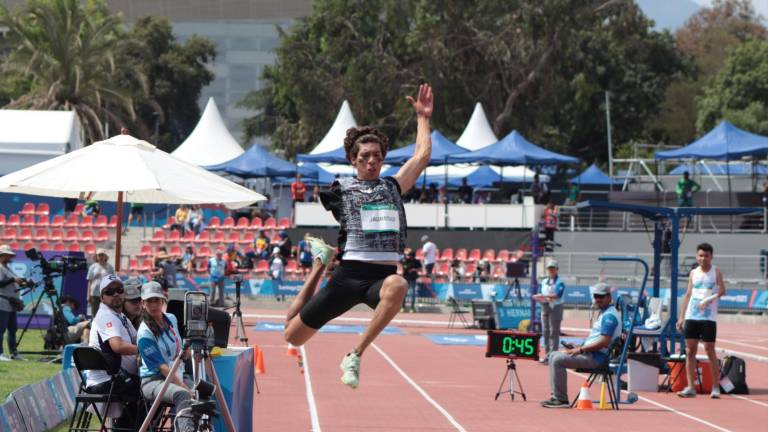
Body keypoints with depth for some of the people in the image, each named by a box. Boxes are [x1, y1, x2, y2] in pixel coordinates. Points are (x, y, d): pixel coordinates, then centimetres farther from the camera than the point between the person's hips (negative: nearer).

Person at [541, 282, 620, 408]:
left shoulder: (609, 315, -14)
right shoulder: (604, 313, 20)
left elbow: (604, 342, -23)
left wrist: (581, 349, -18)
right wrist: (578, 347, 11)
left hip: (597, 357, -11)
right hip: (592, 354, 11)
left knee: (558, 360, -20)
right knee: (554, 356, 13)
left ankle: (561, 400, -16)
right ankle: (556, 396, 7)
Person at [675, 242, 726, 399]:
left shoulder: (716, 272, 2)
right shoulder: (693, 273, 12)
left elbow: (722, 291, -8)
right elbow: (688, 295, 14)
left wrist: (708, 300, -25)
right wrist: (682, 317, 10)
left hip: (709, 317, -4)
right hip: (691, 316, 4)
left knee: (710, 351, -2)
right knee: (690, 351, 0)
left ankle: (715, 388, 3)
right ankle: (690, 388, 2)